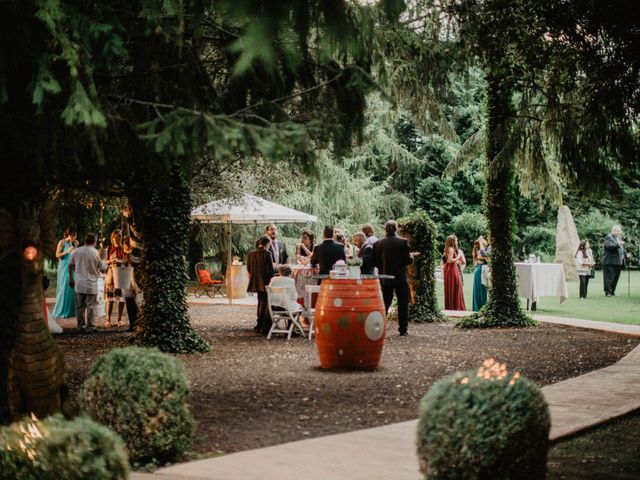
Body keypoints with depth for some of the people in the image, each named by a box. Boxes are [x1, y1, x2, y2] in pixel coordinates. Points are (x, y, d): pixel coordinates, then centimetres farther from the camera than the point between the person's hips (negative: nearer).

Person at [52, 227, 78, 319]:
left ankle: (70, 310, 11)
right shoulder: (62, 242, -7)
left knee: (72, 288, 5)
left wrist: (76, 246, 5)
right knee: (64, 289, -6)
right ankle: (60, 312, 0)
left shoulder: (72, 243, 12)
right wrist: (67, 251, -20)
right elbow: (57, 255, -11)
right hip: (64, 268, -7)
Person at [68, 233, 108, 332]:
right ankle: (90, 326, 6)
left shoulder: (76, 251, 1)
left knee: (80, 306, 10)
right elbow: (102, 268, -2)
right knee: (90, 306, 4)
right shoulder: (96, 253, -9)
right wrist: (106, 263, 21)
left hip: (79, 284, 3)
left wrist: (71, 279, 19)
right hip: (91, 284, -3)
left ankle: (80, 325, 14)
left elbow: (70, 265, 8)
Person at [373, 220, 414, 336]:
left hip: (385, 278, 2)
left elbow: (375, 261, -2)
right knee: (403, 304, 8)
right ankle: (403, 329, 8)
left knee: (385, 303, 11)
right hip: (401, 278, -2)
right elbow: (408, 260, -9)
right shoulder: (403, 242, -9)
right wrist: (411, 256, 12)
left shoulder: (378, 243, -4)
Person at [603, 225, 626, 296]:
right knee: (609, 277, -8)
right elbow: (609, 246, -23)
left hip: (619, 262, 8)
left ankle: (612, 291, 15)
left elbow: (622, 248, 31)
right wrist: (618, 244, -30)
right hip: (610, 262, -8)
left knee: (616, 277, 8)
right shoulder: (609, 237, -6)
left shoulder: (619, 238, 22)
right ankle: (608, 292, -4)